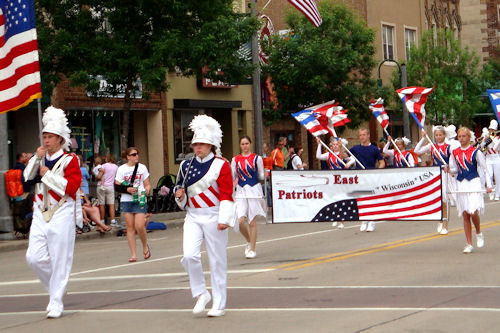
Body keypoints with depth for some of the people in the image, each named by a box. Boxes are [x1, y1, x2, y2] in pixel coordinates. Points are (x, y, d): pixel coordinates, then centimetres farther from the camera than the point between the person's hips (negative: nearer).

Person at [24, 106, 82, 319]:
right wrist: (37, 158, -5)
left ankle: (56, 302, 3)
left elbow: (72, 187, -14)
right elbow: (27, 178, 3)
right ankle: (54, 287, 20)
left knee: (60, 260, -3)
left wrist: (48, 174, -13)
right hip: (40, 215, 5)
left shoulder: (69, 160, -3)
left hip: (61, 216, -5)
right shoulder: (40, 159, 14)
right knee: (34, 257, -3)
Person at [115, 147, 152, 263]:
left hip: (140, 200, 0)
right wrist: (127, 189, -16)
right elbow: (117, 186, 1)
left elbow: (147, 184, 11)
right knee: (130, 227, 0)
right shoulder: (121, 169, 4)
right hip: (126, 201, 0)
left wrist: (147, 189, -12)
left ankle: (145, 246, 14)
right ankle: (133, 254, 5)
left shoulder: (142, 167, 8)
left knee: (139, 226, -13)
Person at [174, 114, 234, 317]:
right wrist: (179, 195, -2)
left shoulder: (221, 164, -4)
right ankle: (201, 295, 5)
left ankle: (219, 304, 11)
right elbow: (179, 188, 22)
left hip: (213, 216, -4)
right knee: (189, 256, -14)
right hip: (193, 217, 4)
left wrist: (224, 219, -16)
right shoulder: (186, 166, 10)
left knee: (217, 261, 2)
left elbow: (226, 195, -8)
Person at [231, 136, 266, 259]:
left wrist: (265, 175, -8)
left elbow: (261, 176, 6)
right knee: (240, 221, -9)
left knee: (252, 222, 0)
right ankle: (249, 241, 18)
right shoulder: (235, 160, 8)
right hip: (241, 192, 2)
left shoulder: (257, 158, 2)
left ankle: (252, 249, 9)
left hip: (254, 190, -2)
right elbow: (232, 177, 12)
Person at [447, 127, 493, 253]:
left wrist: (488, 185, -6)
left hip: (473, 183, -4)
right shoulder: (455, 153, 9)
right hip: (461, 184, 4)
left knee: (473, 212, -18)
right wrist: (449, 170, -4)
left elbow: (484, 169, 1)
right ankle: (469, 244, 9)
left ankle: (479, 233, 12)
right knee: (465, 215, 3)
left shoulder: (475, 152, -2)